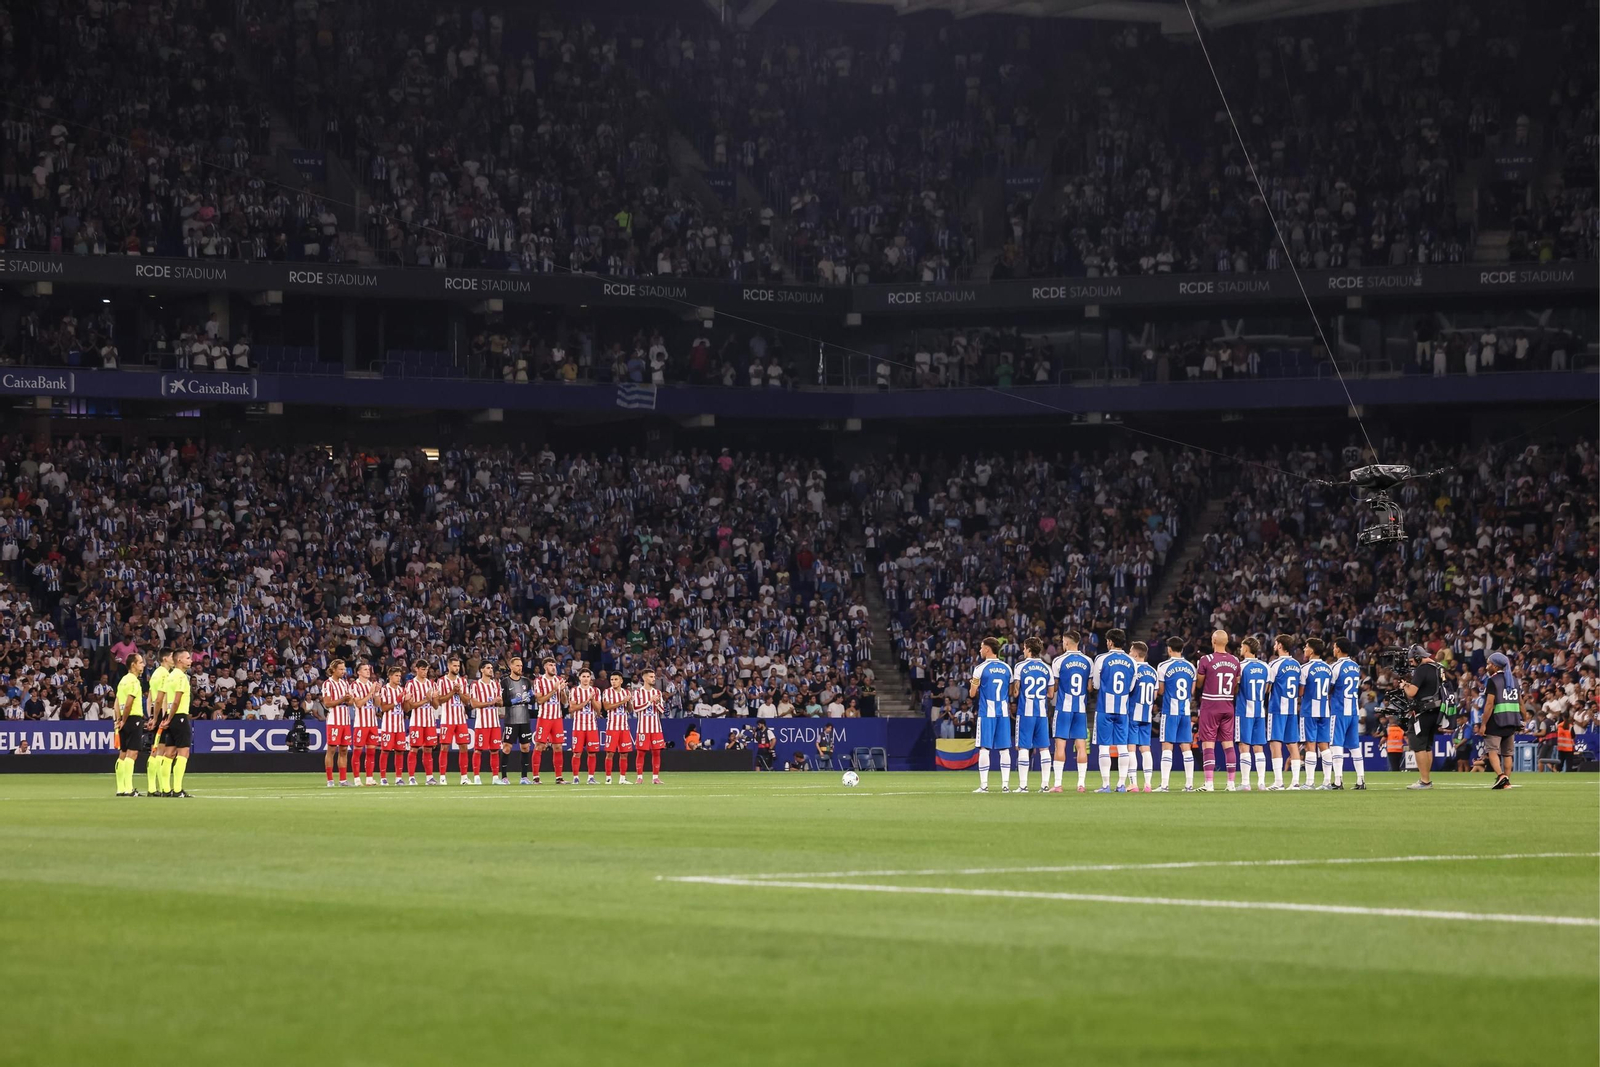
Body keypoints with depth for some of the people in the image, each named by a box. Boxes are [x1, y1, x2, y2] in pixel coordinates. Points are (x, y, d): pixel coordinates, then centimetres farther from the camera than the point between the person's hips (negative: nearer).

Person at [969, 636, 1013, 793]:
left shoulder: (980, 668, -6)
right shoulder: (1007, 668, 7)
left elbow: (972, 693, -3)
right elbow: (1011, 692, 14)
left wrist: (972, 685, 18)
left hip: (986, 712, -4)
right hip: (1004, 712, 4)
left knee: (984, 748, -1)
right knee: (1004, 749, 6)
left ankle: (983, 785, -3)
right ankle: (1005, 784, 3)